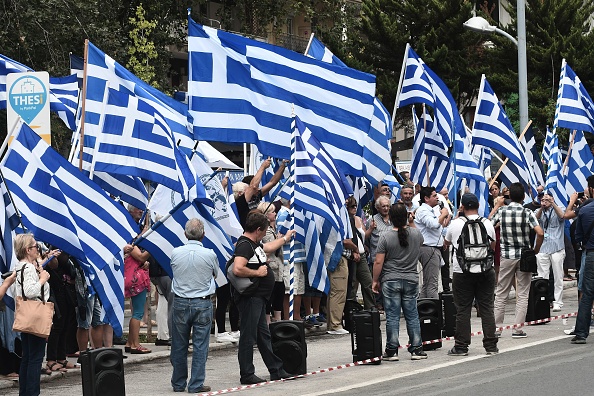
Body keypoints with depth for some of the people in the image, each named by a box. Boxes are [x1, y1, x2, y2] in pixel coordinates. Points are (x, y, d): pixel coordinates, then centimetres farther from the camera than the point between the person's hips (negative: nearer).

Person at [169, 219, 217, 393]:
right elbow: (215, 274, 8)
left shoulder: (175, 253, -6)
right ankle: (196, 384, 3)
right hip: (202, 303, -2)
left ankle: (178, 383, 19)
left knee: (179, 346, 12)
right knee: (200, 346, 4)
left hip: (180, 303, 2)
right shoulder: (210, 254, -10)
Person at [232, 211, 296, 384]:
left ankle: (276, 370, 23)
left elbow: (268, 247, 39)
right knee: (248, 336, -4)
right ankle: (247, 375, 1)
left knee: (264, 335, 16)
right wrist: (258, 272, -19)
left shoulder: (254, 244, 15)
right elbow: (237, 269, -32)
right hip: (249, 297, -11)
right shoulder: (244, 245, -17)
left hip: (258, 298, 11)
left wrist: (285, 238, 49)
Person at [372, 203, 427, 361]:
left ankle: (392, 350, 2)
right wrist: (411, 223, 32)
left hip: (390, 281, -3)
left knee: (392, 316, 1)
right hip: (411, 280, 3)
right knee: (412, 315, 9)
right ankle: (416, 349, 10)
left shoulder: (386, 237, -10)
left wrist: (375, 281, 1)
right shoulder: (416, 234, -2)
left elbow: (378, 262, -10)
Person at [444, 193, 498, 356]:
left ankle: (461, 346, 4)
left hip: (462, 271, -1)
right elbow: (493, 246, 13)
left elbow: (446, 242, 15)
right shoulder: (487, 223, 0)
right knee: (487, 308, 6)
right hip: (485, 270, 1)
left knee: (463, 310, 3)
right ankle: (490, 345, 7)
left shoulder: (456, 224, -4)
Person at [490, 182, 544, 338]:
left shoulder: (501, 211, -3)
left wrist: (496, 206, 19)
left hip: (506, 255, 1)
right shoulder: (527, 213, -8)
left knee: (501, 293, 9)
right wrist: (536, 250, -1)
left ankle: (496, 327, 9)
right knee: (522, 294, 5)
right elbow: (540, 233, -18)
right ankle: (518, 329, 2)